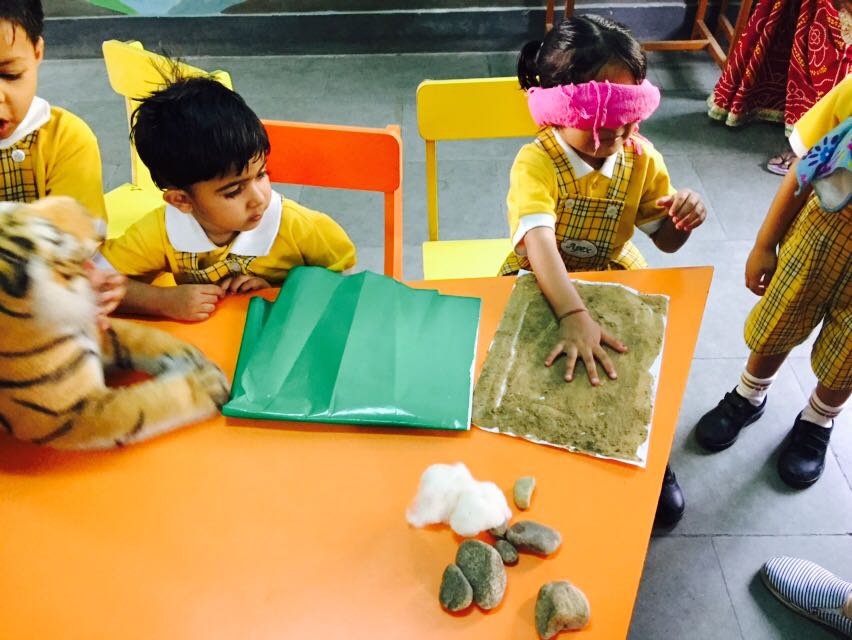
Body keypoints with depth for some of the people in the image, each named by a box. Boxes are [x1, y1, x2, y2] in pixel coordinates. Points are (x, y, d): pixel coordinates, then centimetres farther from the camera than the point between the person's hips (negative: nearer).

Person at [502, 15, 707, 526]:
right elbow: (539, 243, -41)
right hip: (545, 286, -3)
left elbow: (665, 241, 1)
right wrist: (574, 316, -56)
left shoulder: (641, 158, -8)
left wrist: (684, 218, -25)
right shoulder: (536, 163, -24)